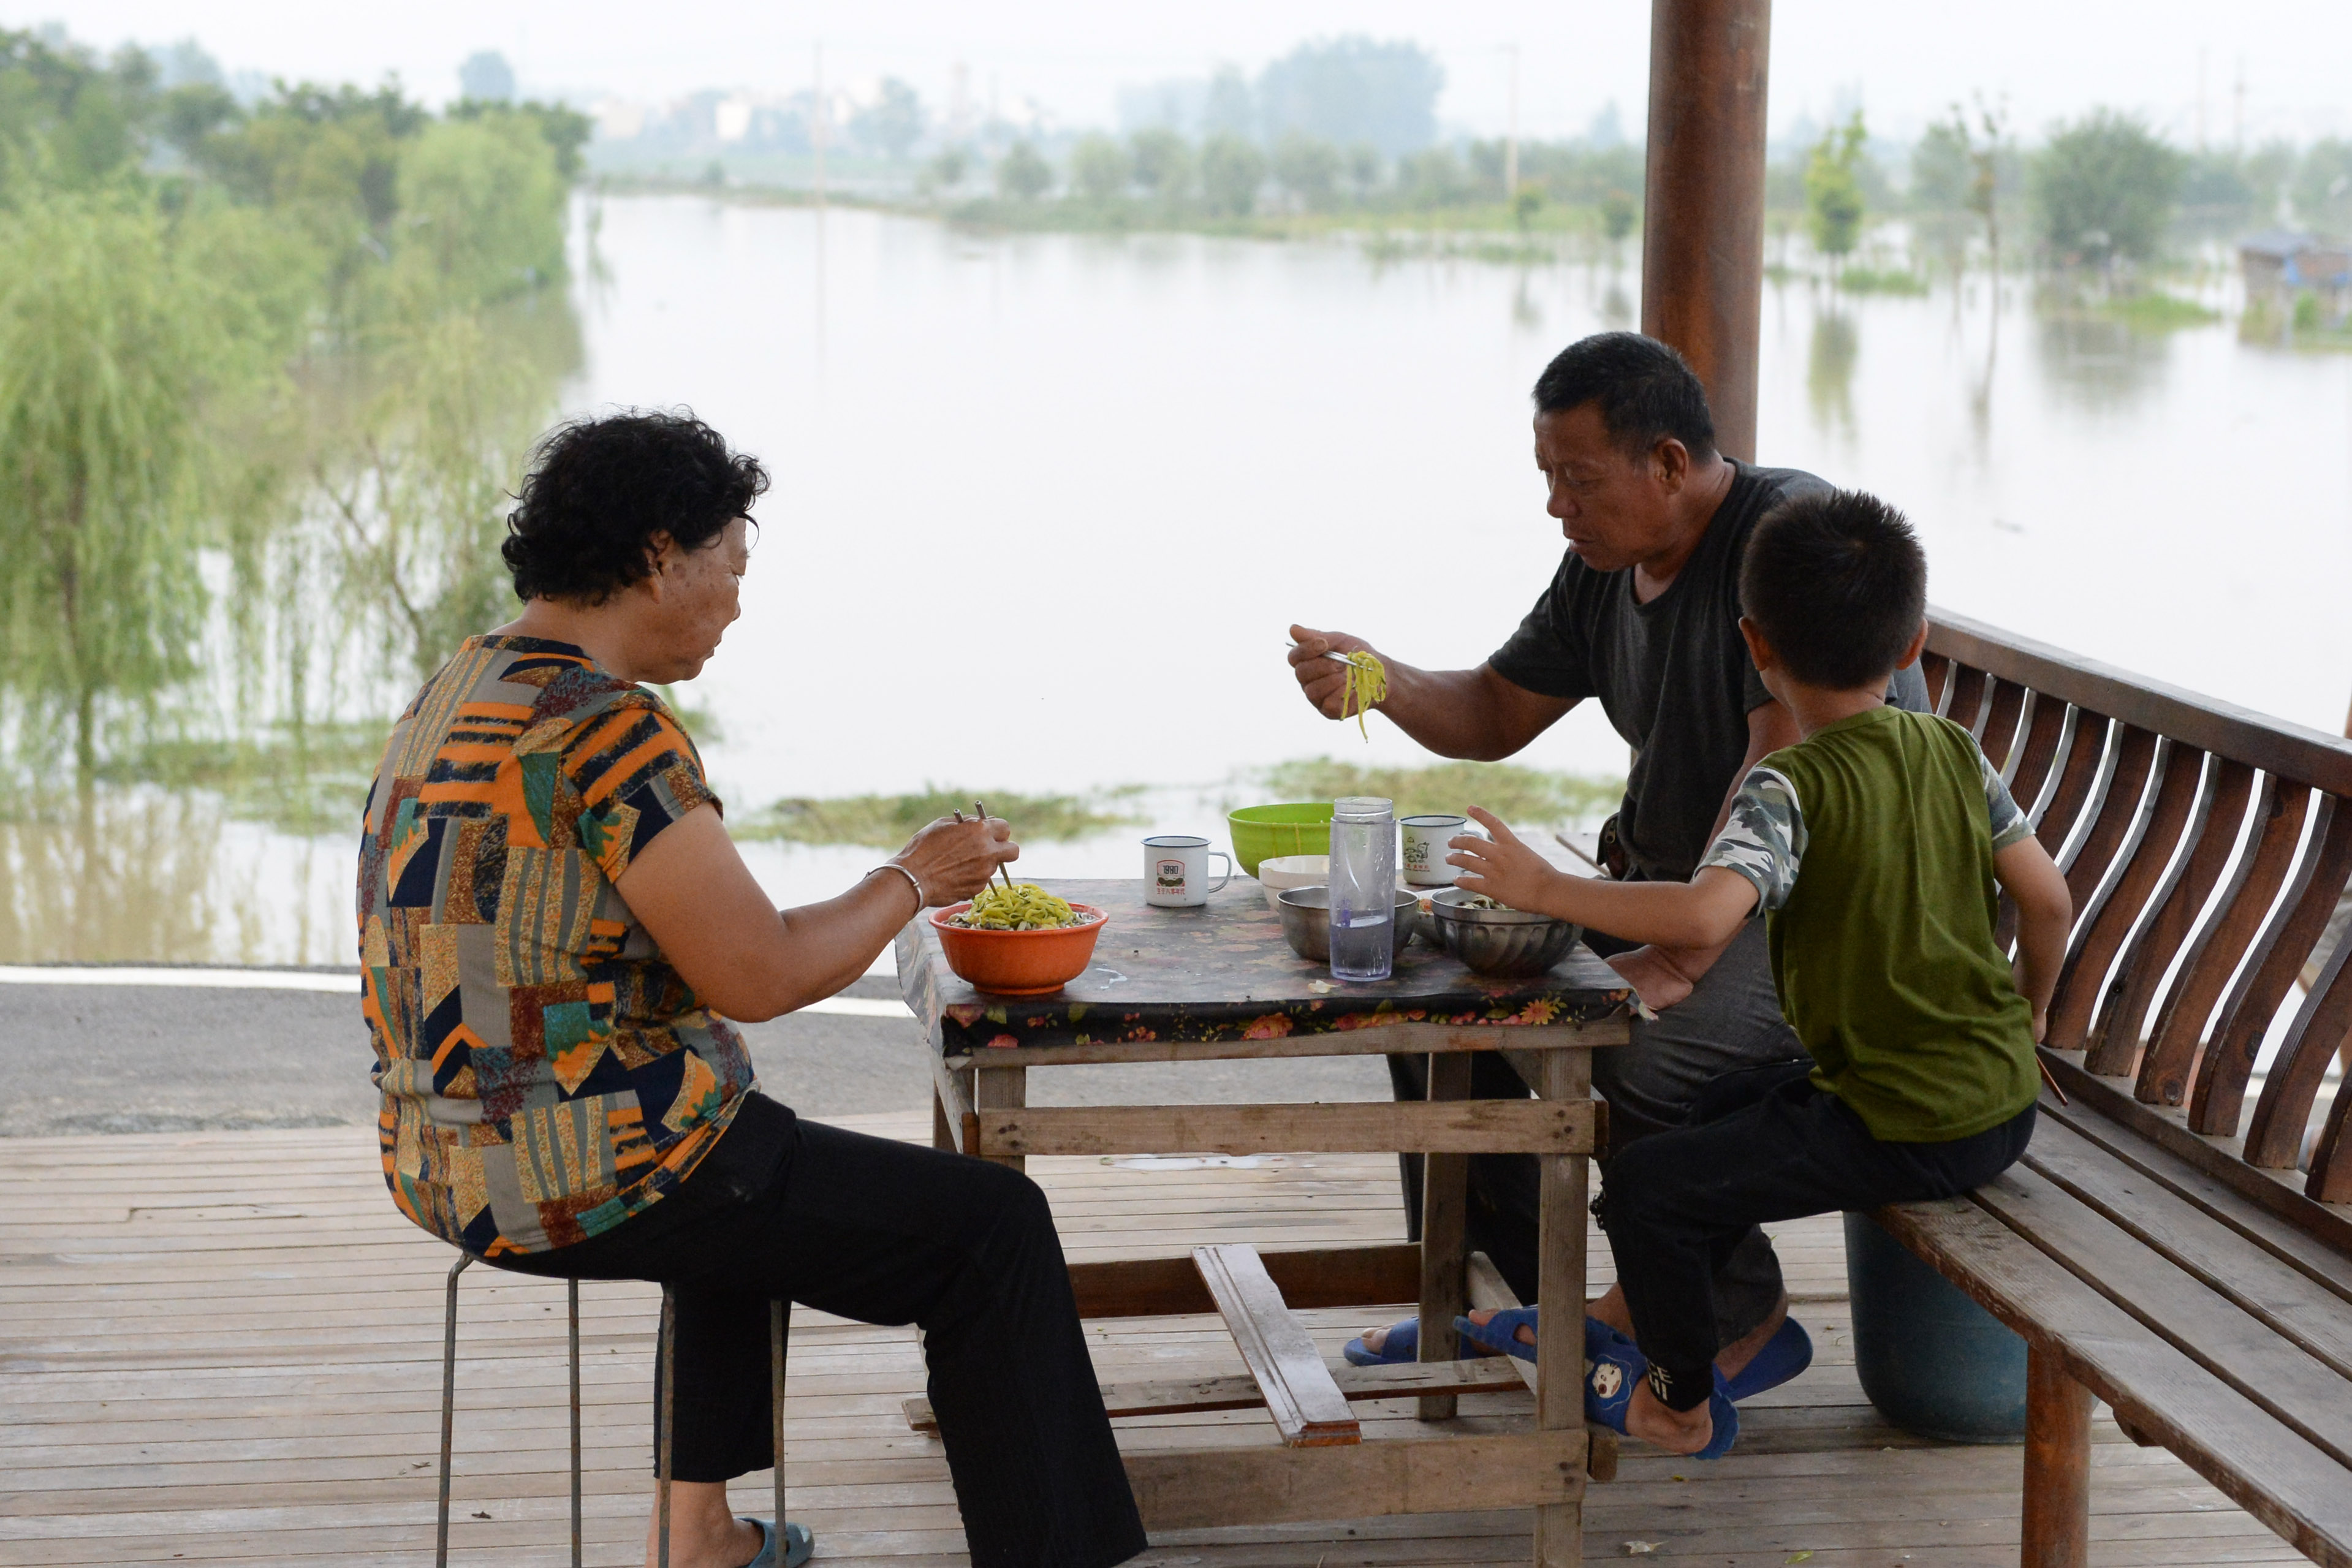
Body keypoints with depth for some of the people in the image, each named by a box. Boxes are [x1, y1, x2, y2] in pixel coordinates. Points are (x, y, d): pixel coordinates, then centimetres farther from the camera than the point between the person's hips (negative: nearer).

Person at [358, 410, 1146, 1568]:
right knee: (992, 1226, -1)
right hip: (596, 1176, -10)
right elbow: (759, 977, -21)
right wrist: (910, 882, -5)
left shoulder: (459, 692, 11)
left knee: (765, 1168, 38)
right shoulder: (604, 725, -20)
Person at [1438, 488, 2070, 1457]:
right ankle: (1652, 1315, 40)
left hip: (1906, 1137, -9)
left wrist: (1545, 888, -26)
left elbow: (1705, 916, -35)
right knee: (1728, 1106, 28)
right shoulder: (1953, 752, 2)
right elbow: (2046, 898, 5)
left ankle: (1683, 1404, 18)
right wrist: (2028, 1013, 24)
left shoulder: (1788, 790, -19)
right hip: (2007, 1100, 9)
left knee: (1643, 1188, -1)